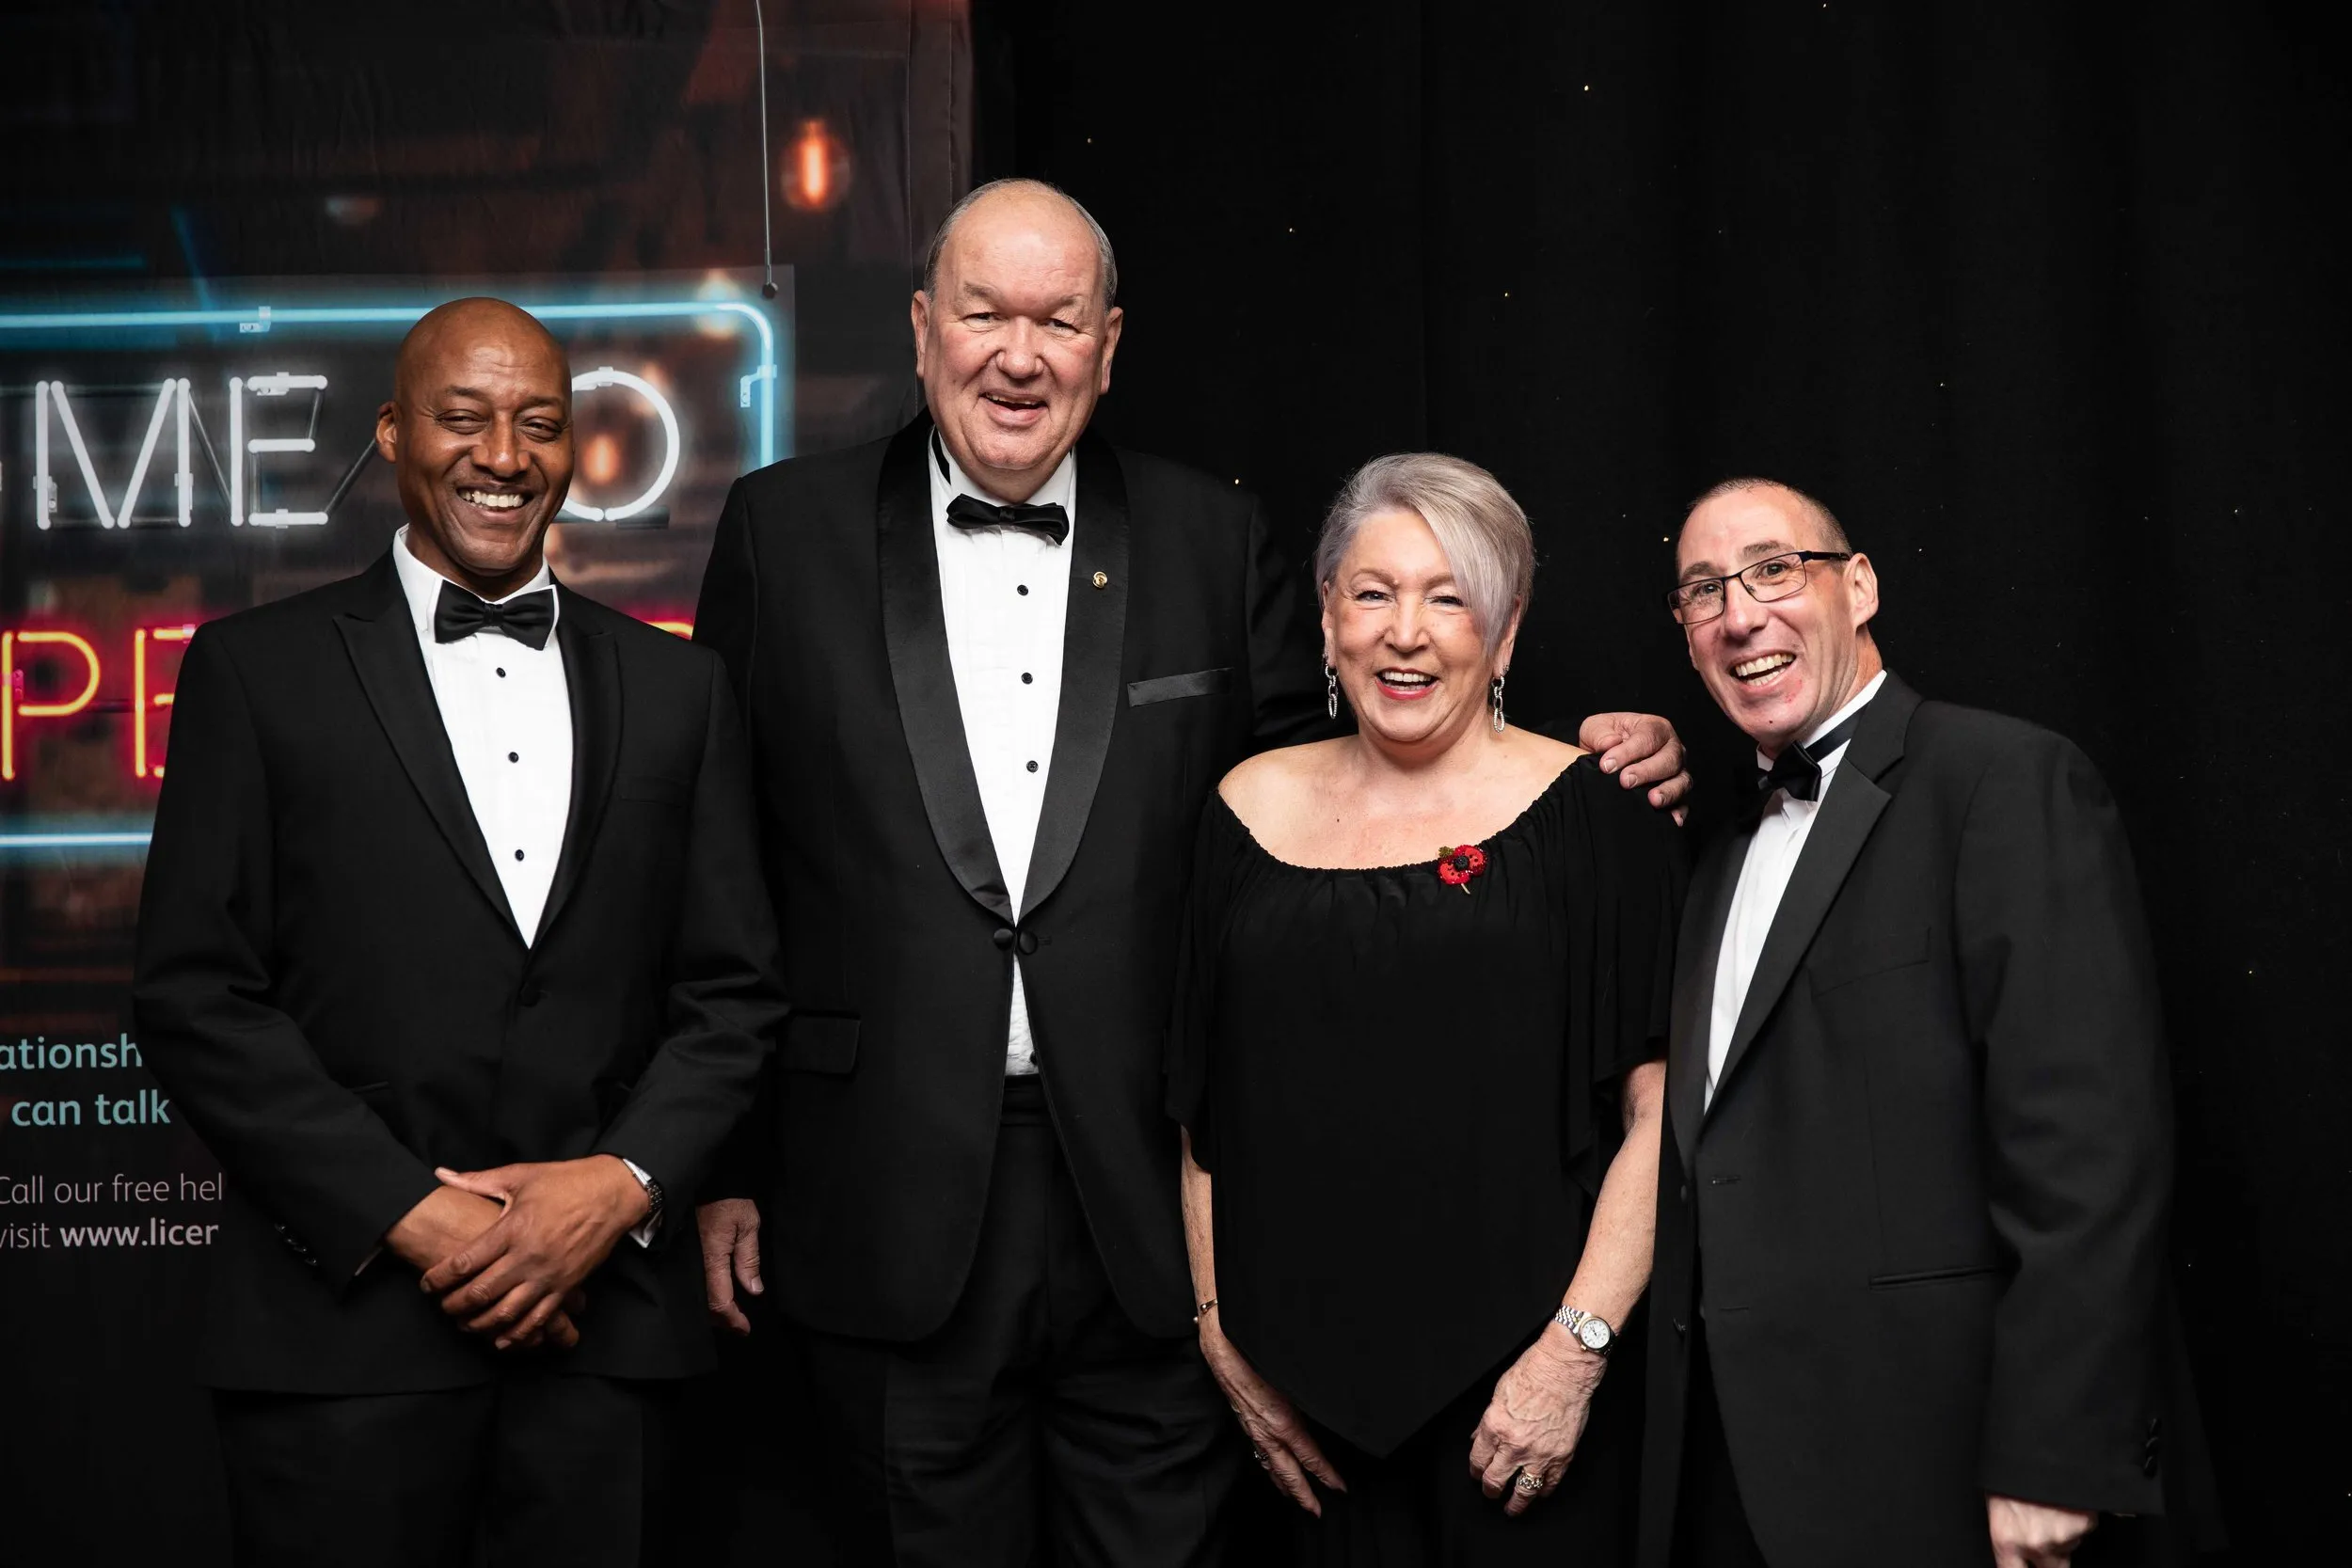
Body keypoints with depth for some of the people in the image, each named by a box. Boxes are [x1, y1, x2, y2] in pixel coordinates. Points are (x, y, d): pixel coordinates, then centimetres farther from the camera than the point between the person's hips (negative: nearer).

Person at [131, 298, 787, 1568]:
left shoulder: (674, 687, 11)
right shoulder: (258, 670, 2)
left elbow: (733, 988, 9)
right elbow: (193, 995, -3)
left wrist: (625, 1183, -8)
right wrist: (409, 1213, -11)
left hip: (602, 1322, 2)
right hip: (345, 1318, -2)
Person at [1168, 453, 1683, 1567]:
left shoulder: (1591, 810, -4)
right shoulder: (1255, 810, 6)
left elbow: (1659, 1112, -8)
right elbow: (1204, 1108, 11)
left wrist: (1576, 1348, -15)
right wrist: (1221, 1332, 6)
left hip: (1525, 1386, -3)